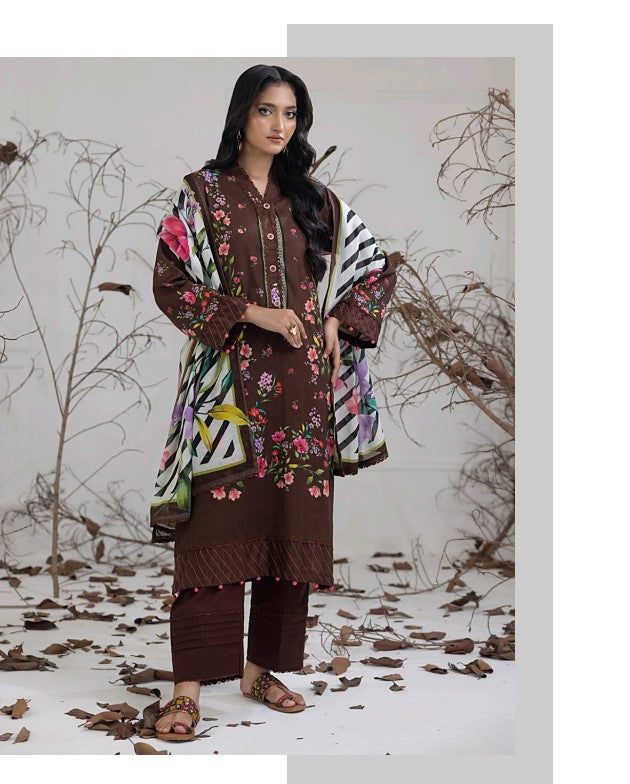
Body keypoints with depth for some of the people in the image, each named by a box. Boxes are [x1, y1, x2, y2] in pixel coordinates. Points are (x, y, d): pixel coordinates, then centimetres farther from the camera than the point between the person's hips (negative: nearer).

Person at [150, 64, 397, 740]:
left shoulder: (316, 201, 12)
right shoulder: (202, 194, 3)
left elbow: (376, 270, 18)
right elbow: (169, 283, -4)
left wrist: (338, 322, 2)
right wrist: (252, 313, -12)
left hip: (302, 388, 4)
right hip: (228, 383, -4)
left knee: (291, 527, 5)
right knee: (216, 529, -8)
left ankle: (263, 668, 18)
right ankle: (189, 686, -4)